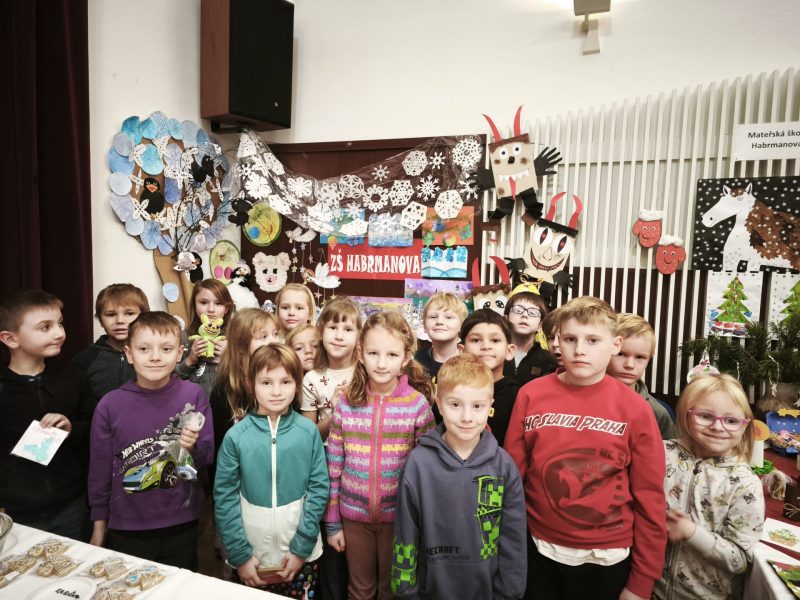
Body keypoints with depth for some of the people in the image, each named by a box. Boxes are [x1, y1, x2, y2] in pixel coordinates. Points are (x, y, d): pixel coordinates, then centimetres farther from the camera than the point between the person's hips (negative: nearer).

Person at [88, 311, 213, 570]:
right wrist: (99, 524, 9)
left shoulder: (194, 395, -11)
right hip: (127, 529, 0)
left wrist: (194, 447, -24)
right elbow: (99, 467, 2)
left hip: (182, 526, 1)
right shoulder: (110, 405, -9)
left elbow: (208, 455, -3)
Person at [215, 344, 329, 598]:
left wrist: (302, 546, -8)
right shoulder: (236, 436, -10)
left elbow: (319, 488, -7)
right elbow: (225, 496, -7)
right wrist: (240, 554, -7)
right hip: (251, 557, 0)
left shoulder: (309, 432, -8)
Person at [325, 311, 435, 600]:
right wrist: (332, 522, 2)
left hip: (399, 515, -1)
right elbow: (333, 467, -1)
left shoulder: (417, 404, -12)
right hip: (354, 514, 2)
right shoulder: (346, 403, -7)